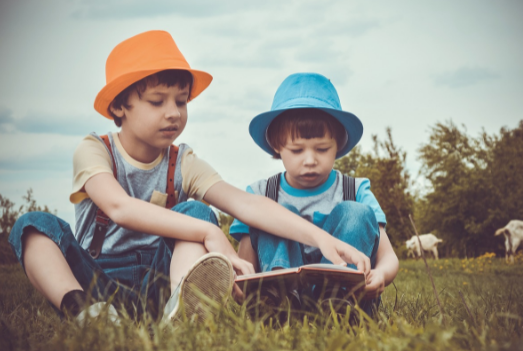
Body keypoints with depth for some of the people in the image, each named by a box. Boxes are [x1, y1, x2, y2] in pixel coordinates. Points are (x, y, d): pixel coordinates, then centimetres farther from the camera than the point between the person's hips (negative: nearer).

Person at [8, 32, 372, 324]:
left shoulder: (183, 164, 4)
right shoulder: (94, 151, -5)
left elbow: (246, 203, -12)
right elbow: (119, 207, -27)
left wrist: (319, 237, -28)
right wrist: (208, 233, -36)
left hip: (156, 281, 2)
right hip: (92, 278, -2)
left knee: (194, 211, -17)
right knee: (35, 224, -22)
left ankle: (181, 303, -46)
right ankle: (80, 307, -48)